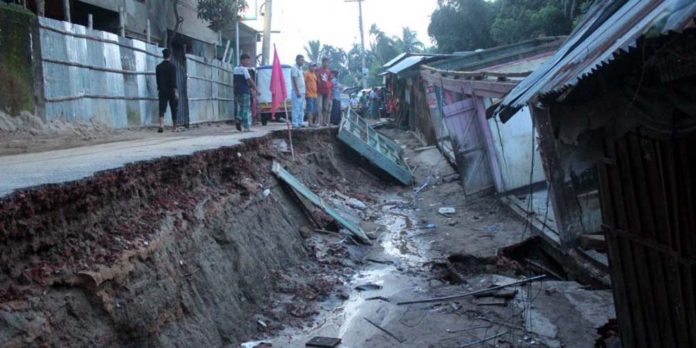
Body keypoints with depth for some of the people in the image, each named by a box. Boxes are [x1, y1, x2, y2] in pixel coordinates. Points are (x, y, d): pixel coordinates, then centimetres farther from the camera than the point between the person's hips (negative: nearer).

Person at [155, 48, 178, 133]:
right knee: (174, 110, 9)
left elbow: (158, 80, 10)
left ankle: (161, 126, -23)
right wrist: (176, 91, -12)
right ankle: (174, 127, 16)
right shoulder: (172, 66, -7)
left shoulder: (158, 66, 6)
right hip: (171, 91, -3)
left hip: (162, 91, 3)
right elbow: (173, 80, -13)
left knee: (162, 109, -3)